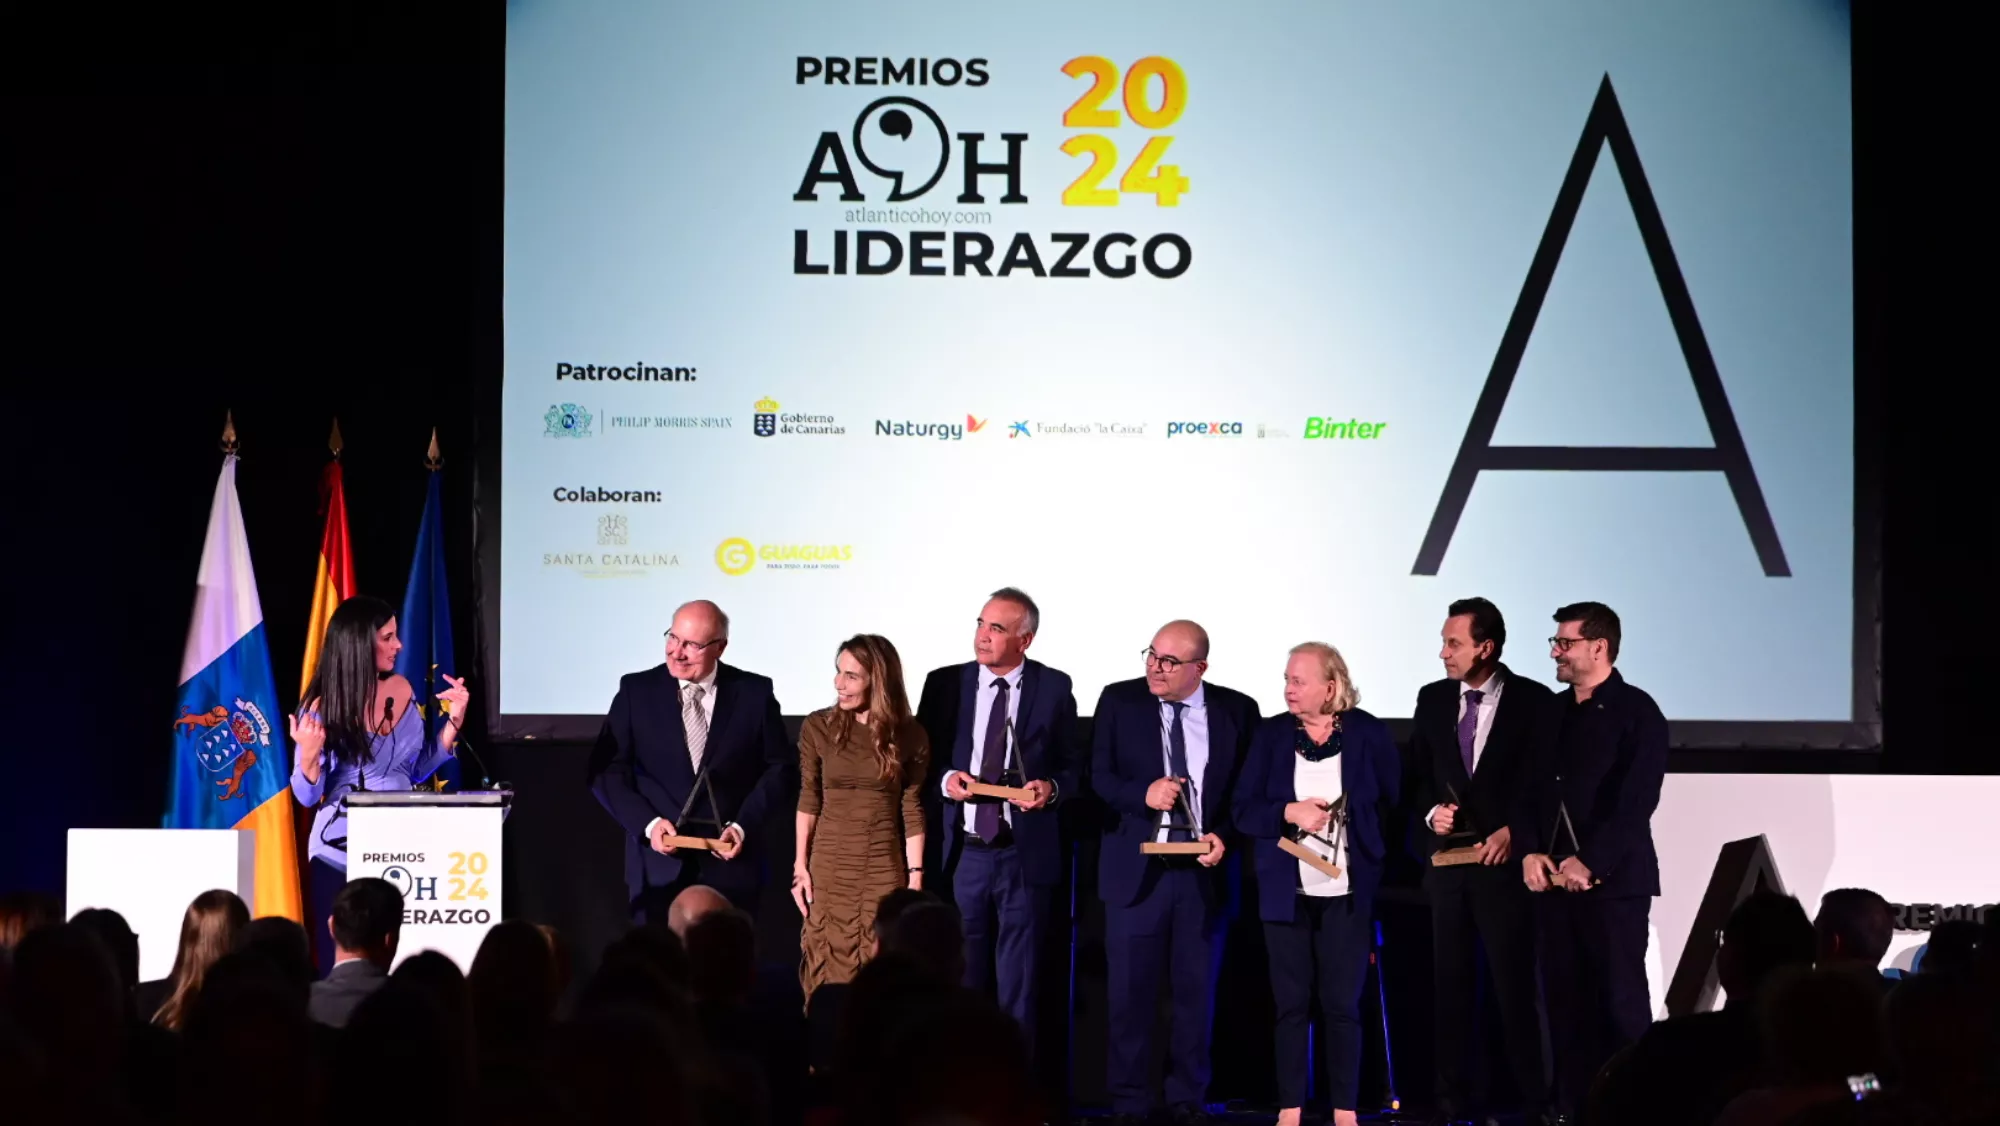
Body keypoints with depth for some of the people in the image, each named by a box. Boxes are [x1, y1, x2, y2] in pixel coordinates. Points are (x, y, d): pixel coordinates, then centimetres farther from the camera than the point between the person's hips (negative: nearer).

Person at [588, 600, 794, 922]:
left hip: (731, 862, 0)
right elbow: (608, 769, 1)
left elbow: (778, 767, 5)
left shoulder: (754, 692, 1)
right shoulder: (636, 690, 1)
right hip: (658, 863, 0)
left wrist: (743, 826, -8)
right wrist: (647, 823, -12)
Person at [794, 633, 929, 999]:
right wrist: (800, 866, -1)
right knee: (829, 973, 3)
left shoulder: (909, 736, -4)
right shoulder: (818, 728, -3)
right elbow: (808, 801, 3)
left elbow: (912, 810, -1)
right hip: (829, 867, 1)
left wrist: (916, 878, -3)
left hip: (884, 869, -1)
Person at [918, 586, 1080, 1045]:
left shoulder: (1054, 688, 0)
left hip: (1026, 855, -2)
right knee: (962, 978, 8)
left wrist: (1051, 788, -17)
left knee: (1018, 982, 4)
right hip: (962, 853, 2)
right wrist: (946, 780, -13)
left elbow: (1071, 766, 4)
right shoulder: (945, 683, 4)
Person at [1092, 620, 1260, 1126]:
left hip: (1204, 870, 0)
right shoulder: (1119, 701, 1)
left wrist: (1224, 836, -11)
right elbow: (1098, 777, 1)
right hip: (1136, 868, 0)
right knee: (1131, 990, 2)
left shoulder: (1237, 710, 2)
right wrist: (1143, 794, -16)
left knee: (1195, 990, 7)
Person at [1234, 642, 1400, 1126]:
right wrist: (1289, 813, -16)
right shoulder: (1271, 734, 2)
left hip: (1347, 892, -1)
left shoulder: (1369, 733, -1)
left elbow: (1394, 803, 5)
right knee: (1291, 1004, 4)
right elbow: (1243, 810, 1)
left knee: (1342, 1005, 1)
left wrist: (1378, 861, -3)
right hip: (1286, 891, 1)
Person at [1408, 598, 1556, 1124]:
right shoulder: (1432, 699, 8)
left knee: (1514, 981, -3)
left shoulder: (1533, 701, -5)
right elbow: (1417, 774, 13)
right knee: (1450, 982, 7)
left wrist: (1512, 832, -14)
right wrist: (1432, 811, -5)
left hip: (1504, 859, -4)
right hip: (1447, 857, 4)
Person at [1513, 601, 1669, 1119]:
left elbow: (1636, 801, -12)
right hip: (1554, 876, 6)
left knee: (1621, 1002, -4)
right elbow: (1531, 789, 15)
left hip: (1613, 878, -6)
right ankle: (1574, 1106, 9)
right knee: (1566, 1001, 5)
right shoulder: (1553, 711, 14)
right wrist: (1530, 852, -2)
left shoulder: (1637, 711, -5)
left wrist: (1590, 864, -17)